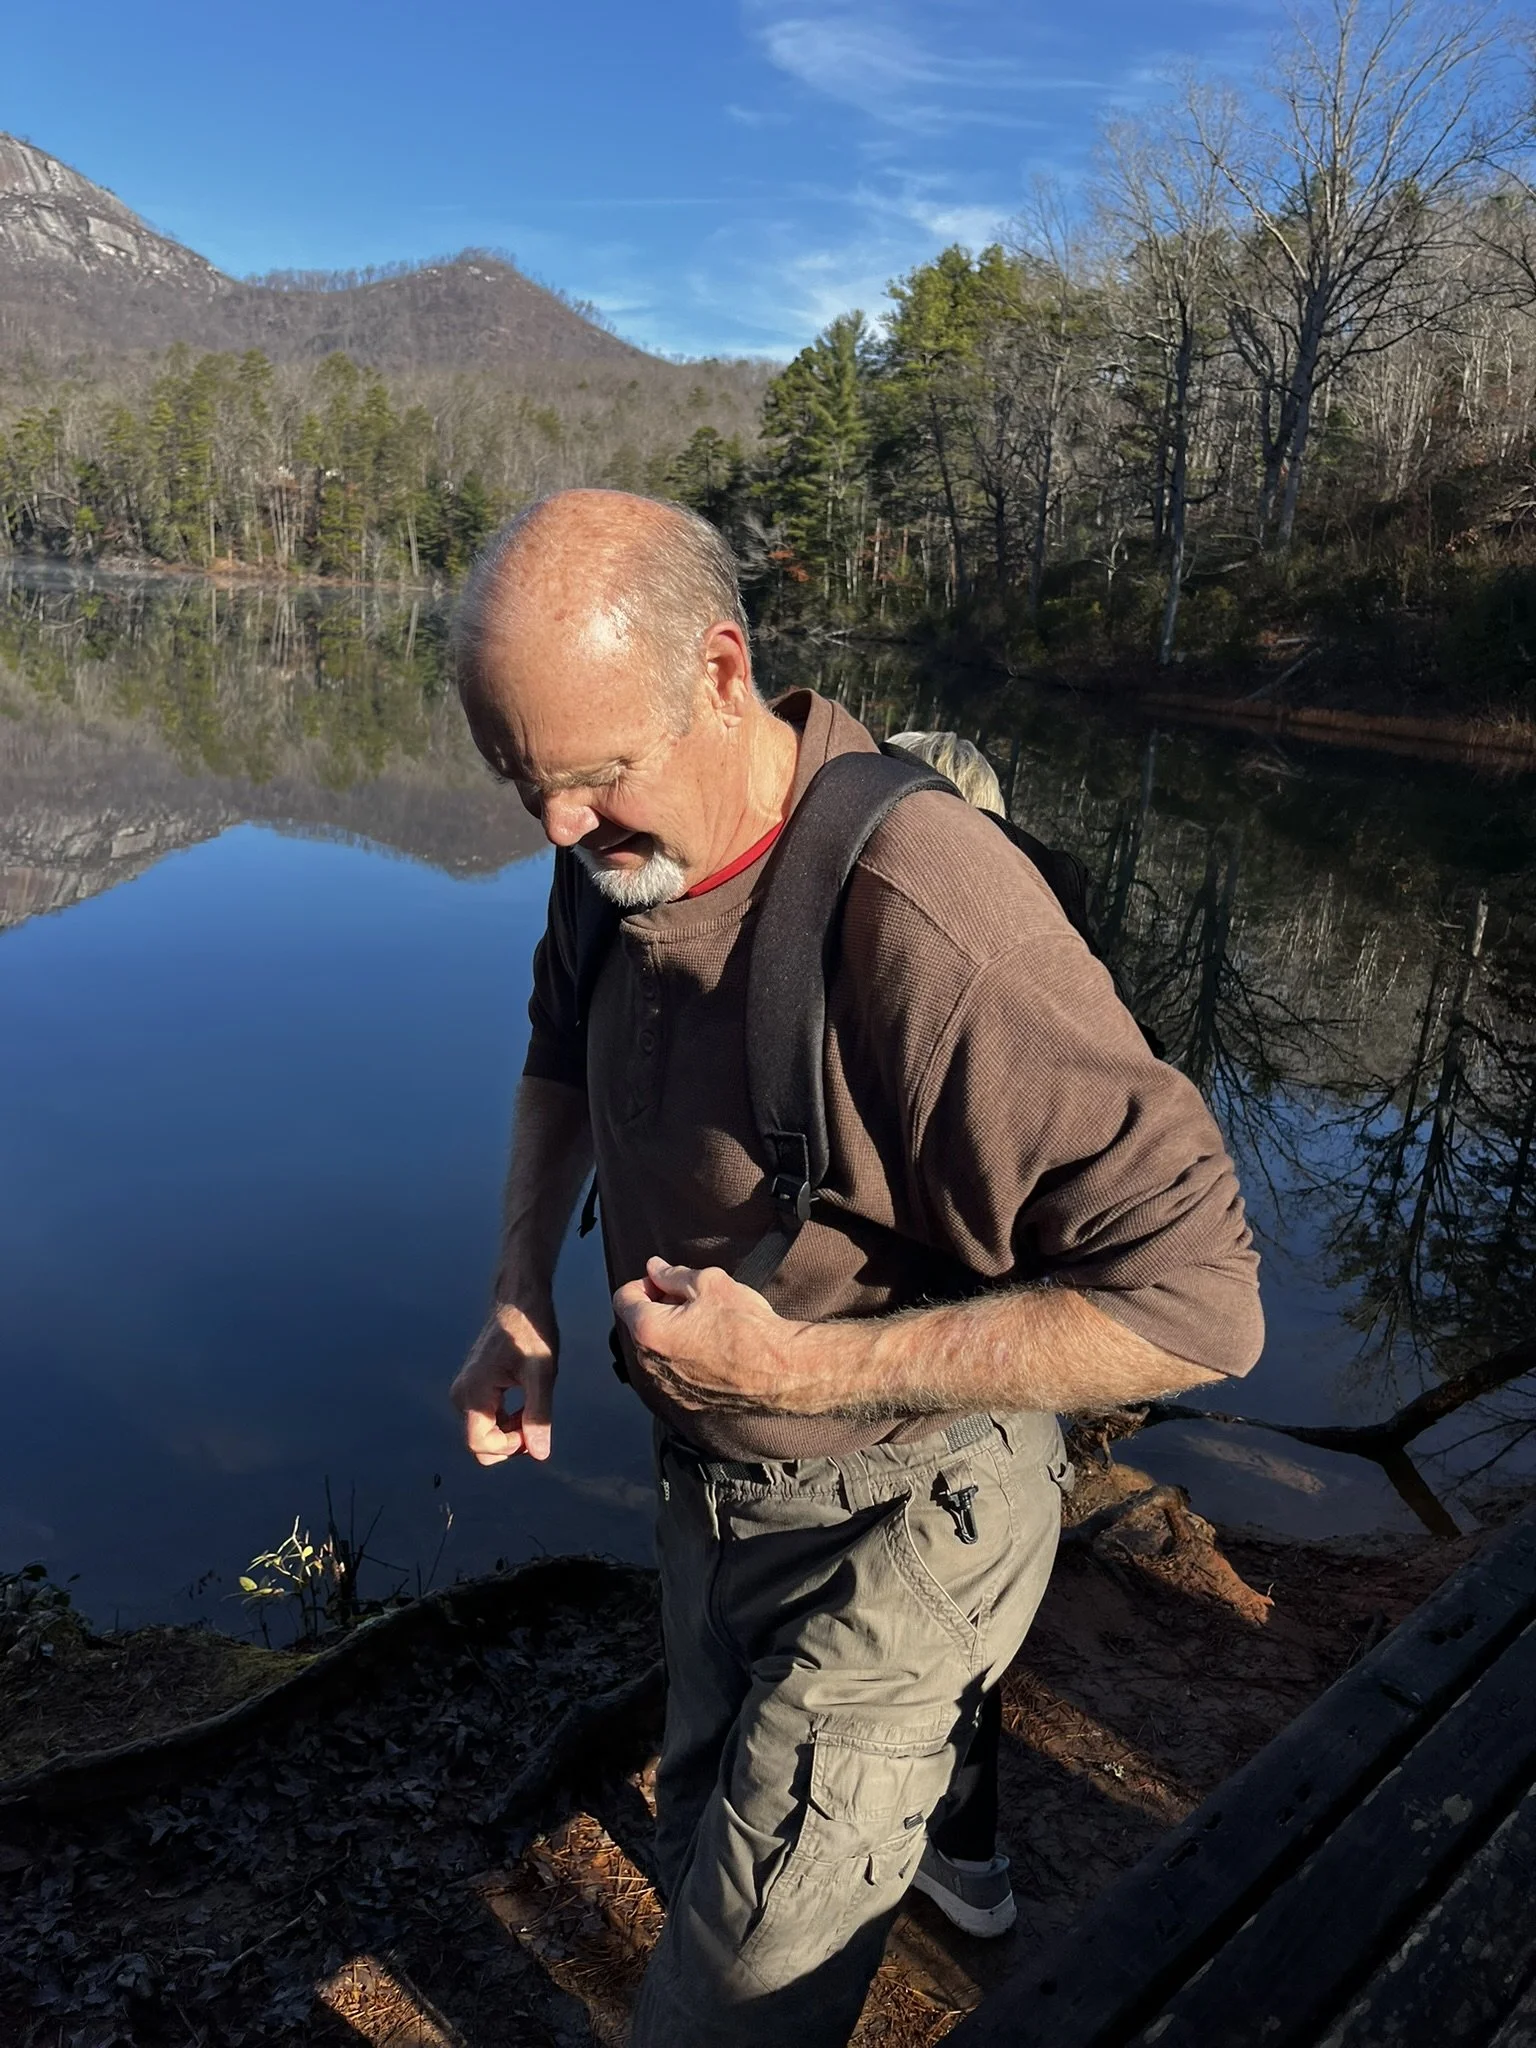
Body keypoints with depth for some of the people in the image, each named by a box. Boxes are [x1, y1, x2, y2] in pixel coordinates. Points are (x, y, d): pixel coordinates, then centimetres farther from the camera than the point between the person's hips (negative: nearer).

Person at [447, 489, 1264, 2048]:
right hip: (705, 1485, 7)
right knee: (702, 1843, 28)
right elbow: (561, 1047, 14)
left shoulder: (921, 922, -35)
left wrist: (805, 1365, -30)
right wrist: (517, 1305, 1)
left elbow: (1193, 1301, -33)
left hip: (890, 1520, -7)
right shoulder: (619, 846, -9)